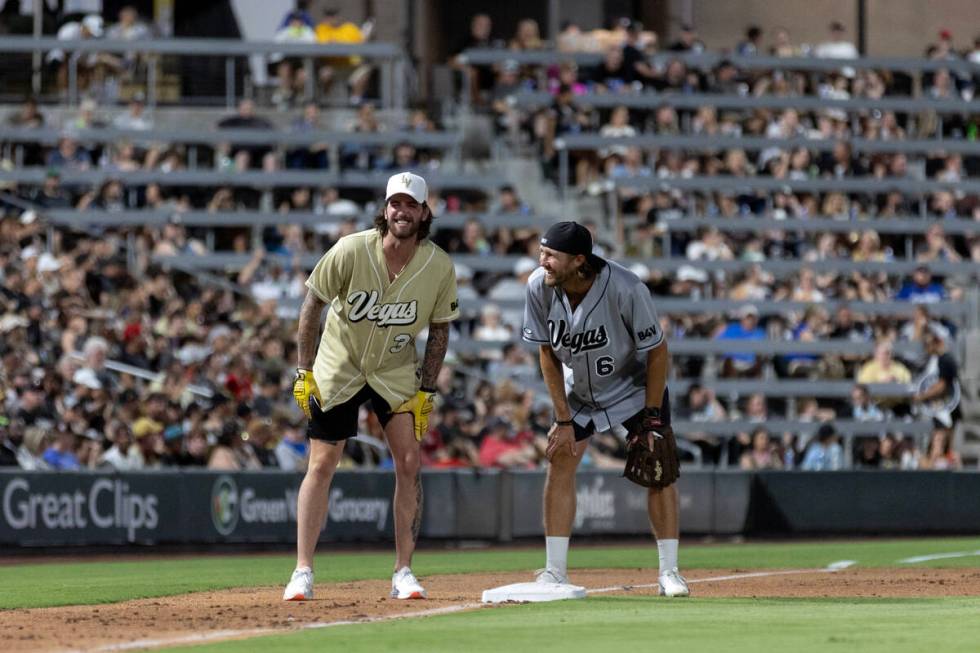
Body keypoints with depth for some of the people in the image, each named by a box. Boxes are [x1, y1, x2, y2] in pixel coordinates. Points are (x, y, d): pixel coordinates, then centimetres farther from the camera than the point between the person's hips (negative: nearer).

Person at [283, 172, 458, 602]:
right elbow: (312, 306, -10)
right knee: (321, 465, -3)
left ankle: (403, 574, 0)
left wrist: (425, 392, -5)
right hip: (337, 368, -2)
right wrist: (305, 372, -12)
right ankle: (303, 573, 2)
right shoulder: (351, 251, -21)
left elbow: (439, 331, -1)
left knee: (409, 461, -9)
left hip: (396, 372, 2)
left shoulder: (439, 267, -14)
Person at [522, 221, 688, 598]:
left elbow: (656, 352, -22)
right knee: (560, 463, -7)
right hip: (579, 391, 3)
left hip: (636, 387, -3)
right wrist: (563, 419, -12)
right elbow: (547, 354, -11)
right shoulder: (539, 287, -24)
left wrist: (652, 417, -20)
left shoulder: (625, 288, -34)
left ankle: (669, 572, 0)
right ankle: (555, 572, -2)